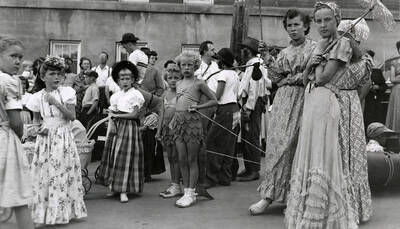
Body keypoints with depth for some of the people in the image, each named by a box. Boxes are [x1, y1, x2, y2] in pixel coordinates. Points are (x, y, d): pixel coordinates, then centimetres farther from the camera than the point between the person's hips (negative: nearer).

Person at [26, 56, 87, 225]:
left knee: (63, 173, 1)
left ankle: (63, 211, 12)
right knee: (44, 175, 3)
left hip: (63, 138, -2)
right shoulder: (37, 97, 5)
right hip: (45, 138, 2)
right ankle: (44, 213, 14)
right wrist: (39, 128, -6)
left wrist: (56, 102, -16)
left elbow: (72, 116, -8)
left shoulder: (67, 92, -2)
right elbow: (36, 119, 14)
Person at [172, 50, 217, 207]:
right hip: (179, 122, 6)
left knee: (192, 160, 0)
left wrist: (198, 107, -11)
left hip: (192, 122, -5)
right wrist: (174, 120, 13)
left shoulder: (198, 83, -2)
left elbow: (214, 100, 0)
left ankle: (191, 194, 6)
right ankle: (186, 191, 15)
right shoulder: (178, 84, 16)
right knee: (182, 160, 7)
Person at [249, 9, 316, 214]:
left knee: (297, 146, -7)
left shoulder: (315, 48, 5)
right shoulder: (283, 53, 19)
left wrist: (291, 78, -6)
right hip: (284, 99, 4)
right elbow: (276, 78, 13)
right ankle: (270, 195, -4)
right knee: (277, 142, -5)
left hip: (304, 99, -4)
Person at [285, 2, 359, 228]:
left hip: (325, 102, -8)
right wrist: (311, 63, -2)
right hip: (311, 101, 8)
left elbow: (323, 77, -11)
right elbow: (306, 78, 15)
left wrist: (320, 59, 4)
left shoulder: (343, 43, -3)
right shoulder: (320, 45, 21)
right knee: (310, 156, 11)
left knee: (321, 157, -7)